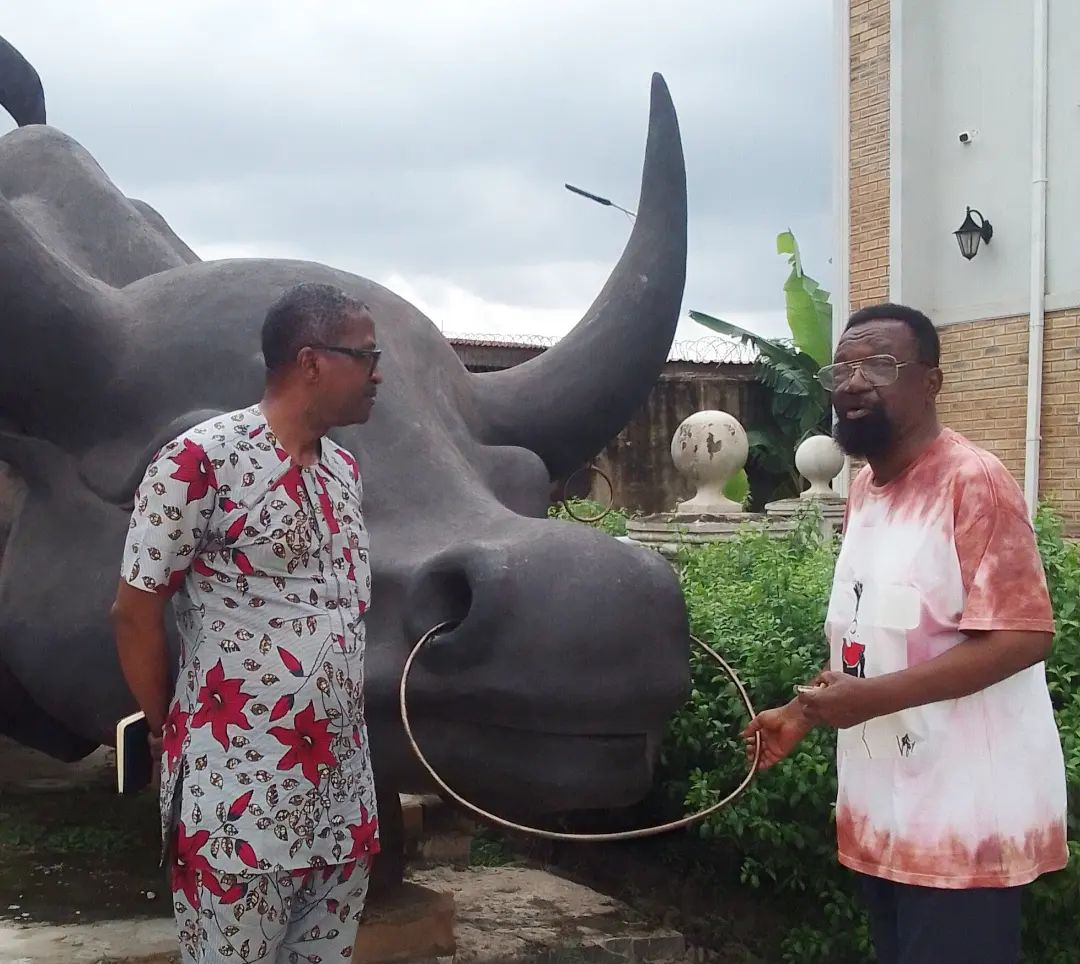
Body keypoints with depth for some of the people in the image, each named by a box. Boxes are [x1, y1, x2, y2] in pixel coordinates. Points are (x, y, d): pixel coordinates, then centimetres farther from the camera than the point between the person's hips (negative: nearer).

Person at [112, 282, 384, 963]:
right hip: (240, 794, -7)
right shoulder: (200, 462, -12)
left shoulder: (346, 470, 11)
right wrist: (175, 733, 0)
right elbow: (135, 610, -8)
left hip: (344, 789, 7)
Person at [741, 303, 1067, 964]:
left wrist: (868, 699, -25)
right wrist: (805, 712, 11)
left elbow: (1022, 637, -23)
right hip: (884, 806, 8)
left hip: (963, 816, -8)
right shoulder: (864, 488, 11)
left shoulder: (974, 482, -15)